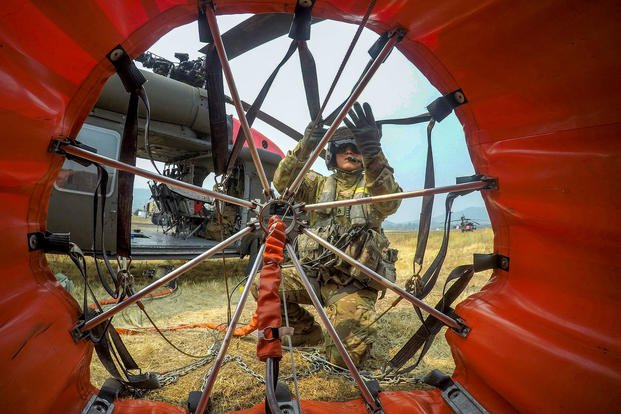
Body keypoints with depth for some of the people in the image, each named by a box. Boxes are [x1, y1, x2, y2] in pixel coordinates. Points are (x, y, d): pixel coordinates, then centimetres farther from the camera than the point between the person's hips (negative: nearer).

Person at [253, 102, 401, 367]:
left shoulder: (372, 185, 3)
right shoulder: (320, 185, 12)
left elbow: (389, 202, -22)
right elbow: (283, 183, -4)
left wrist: (372, 151, -38)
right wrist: (305, 146, -20)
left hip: (355, 283, -3)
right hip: (313, 273, 4)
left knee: (345, 357, -18)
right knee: (262, 286, -13)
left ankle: (342, 331, 19)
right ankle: (310, 332, 10)